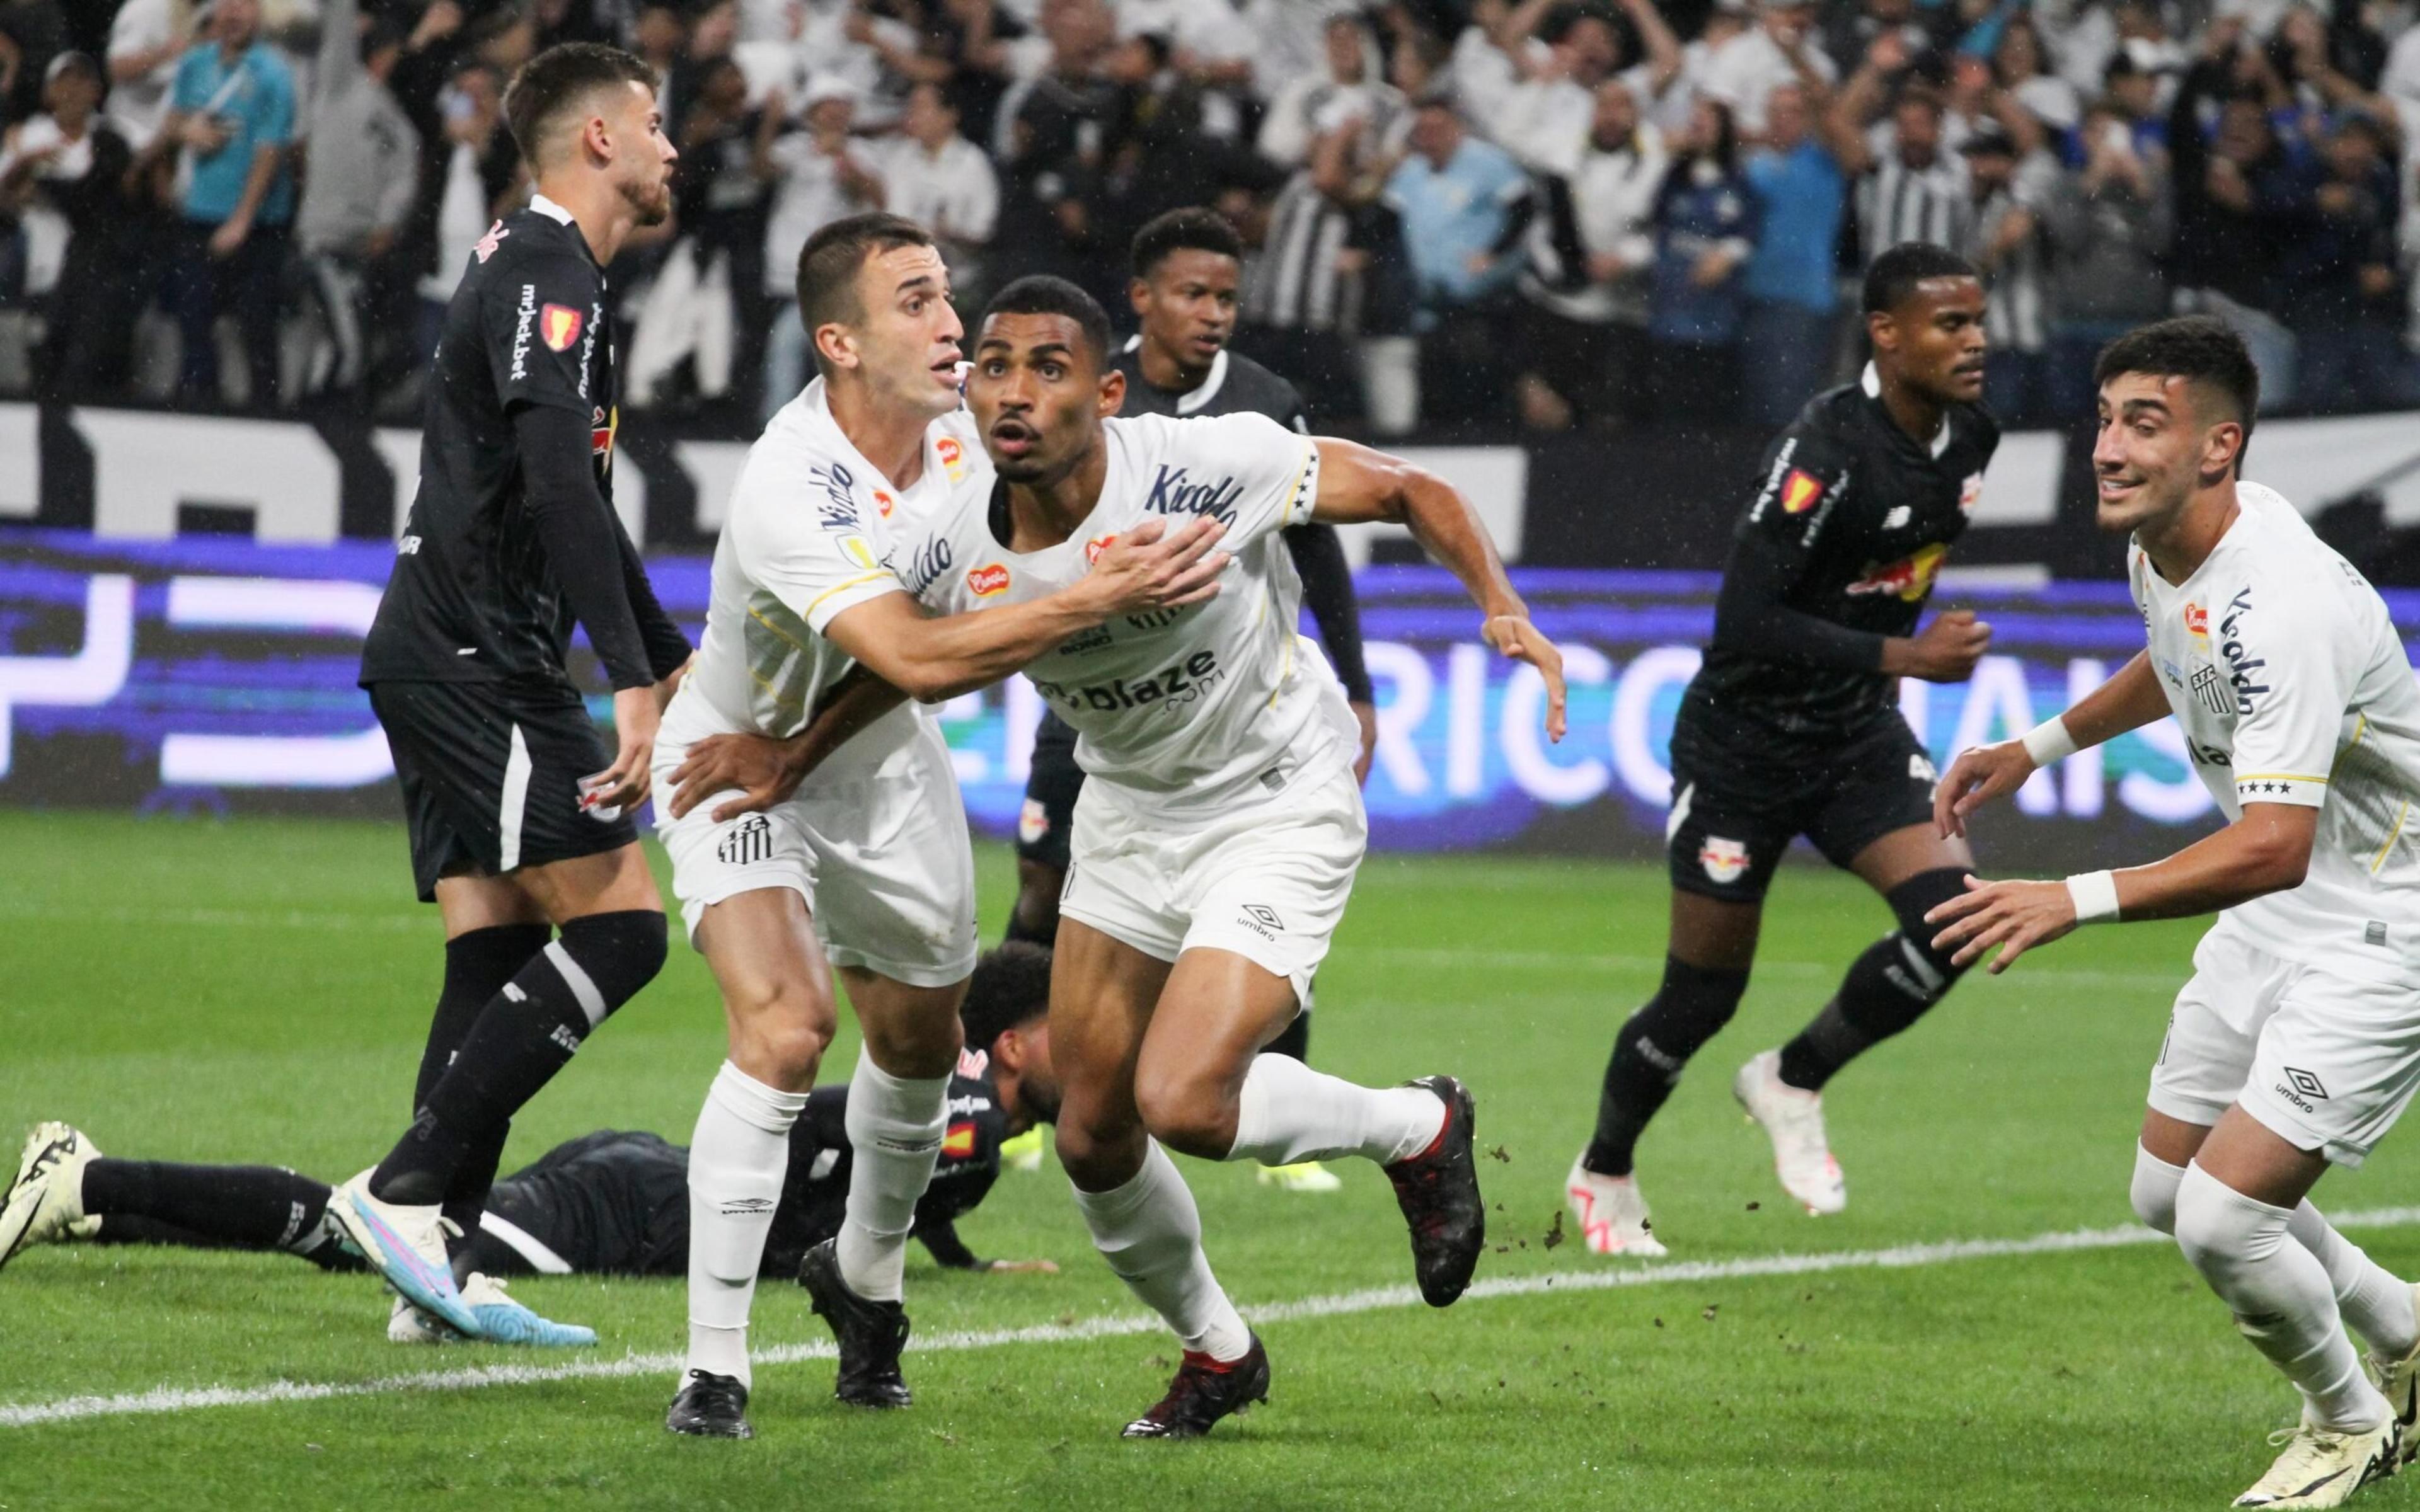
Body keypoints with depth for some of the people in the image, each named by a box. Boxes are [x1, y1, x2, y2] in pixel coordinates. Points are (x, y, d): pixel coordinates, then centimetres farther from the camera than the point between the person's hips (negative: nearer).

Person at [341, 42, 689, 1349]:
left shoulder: (540, 267, 22)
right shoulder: (546, 272, -12)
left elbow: (578, 502, 34)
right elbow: (555, 485, -24)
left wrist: (672, 657, 41)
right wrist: (631, 683, -29)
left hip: (447, 663, 10)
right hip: (476, 661, -10)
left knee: (496, 956, 6)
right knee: (619, 924, -13)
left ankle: (435, 1275, 2)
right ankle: (403, 1190, -16)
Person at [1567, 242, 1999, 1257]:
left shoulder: (1969, 437, -3)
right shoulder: (1826, 450, -26)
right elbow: (1745, 621, -29)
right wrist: (1903, 655, -31)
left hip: (1859, 734, 6)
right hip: (1743, 742, -6)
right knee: (1702, 997, 4)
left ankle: (1793, 1084, 7)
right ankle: (1603, 1174, 31)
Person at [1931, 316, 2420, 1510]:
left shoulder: (2283, 604, -33)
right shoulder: (2161, 543, -3)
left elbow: (2273, 848, -41)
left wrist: (2078, 900, -48)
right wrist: (2037, 748, 19)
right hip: (2275, 915, 10)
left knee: (2222, 1216, -15)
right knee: (2168, 1192, 15)